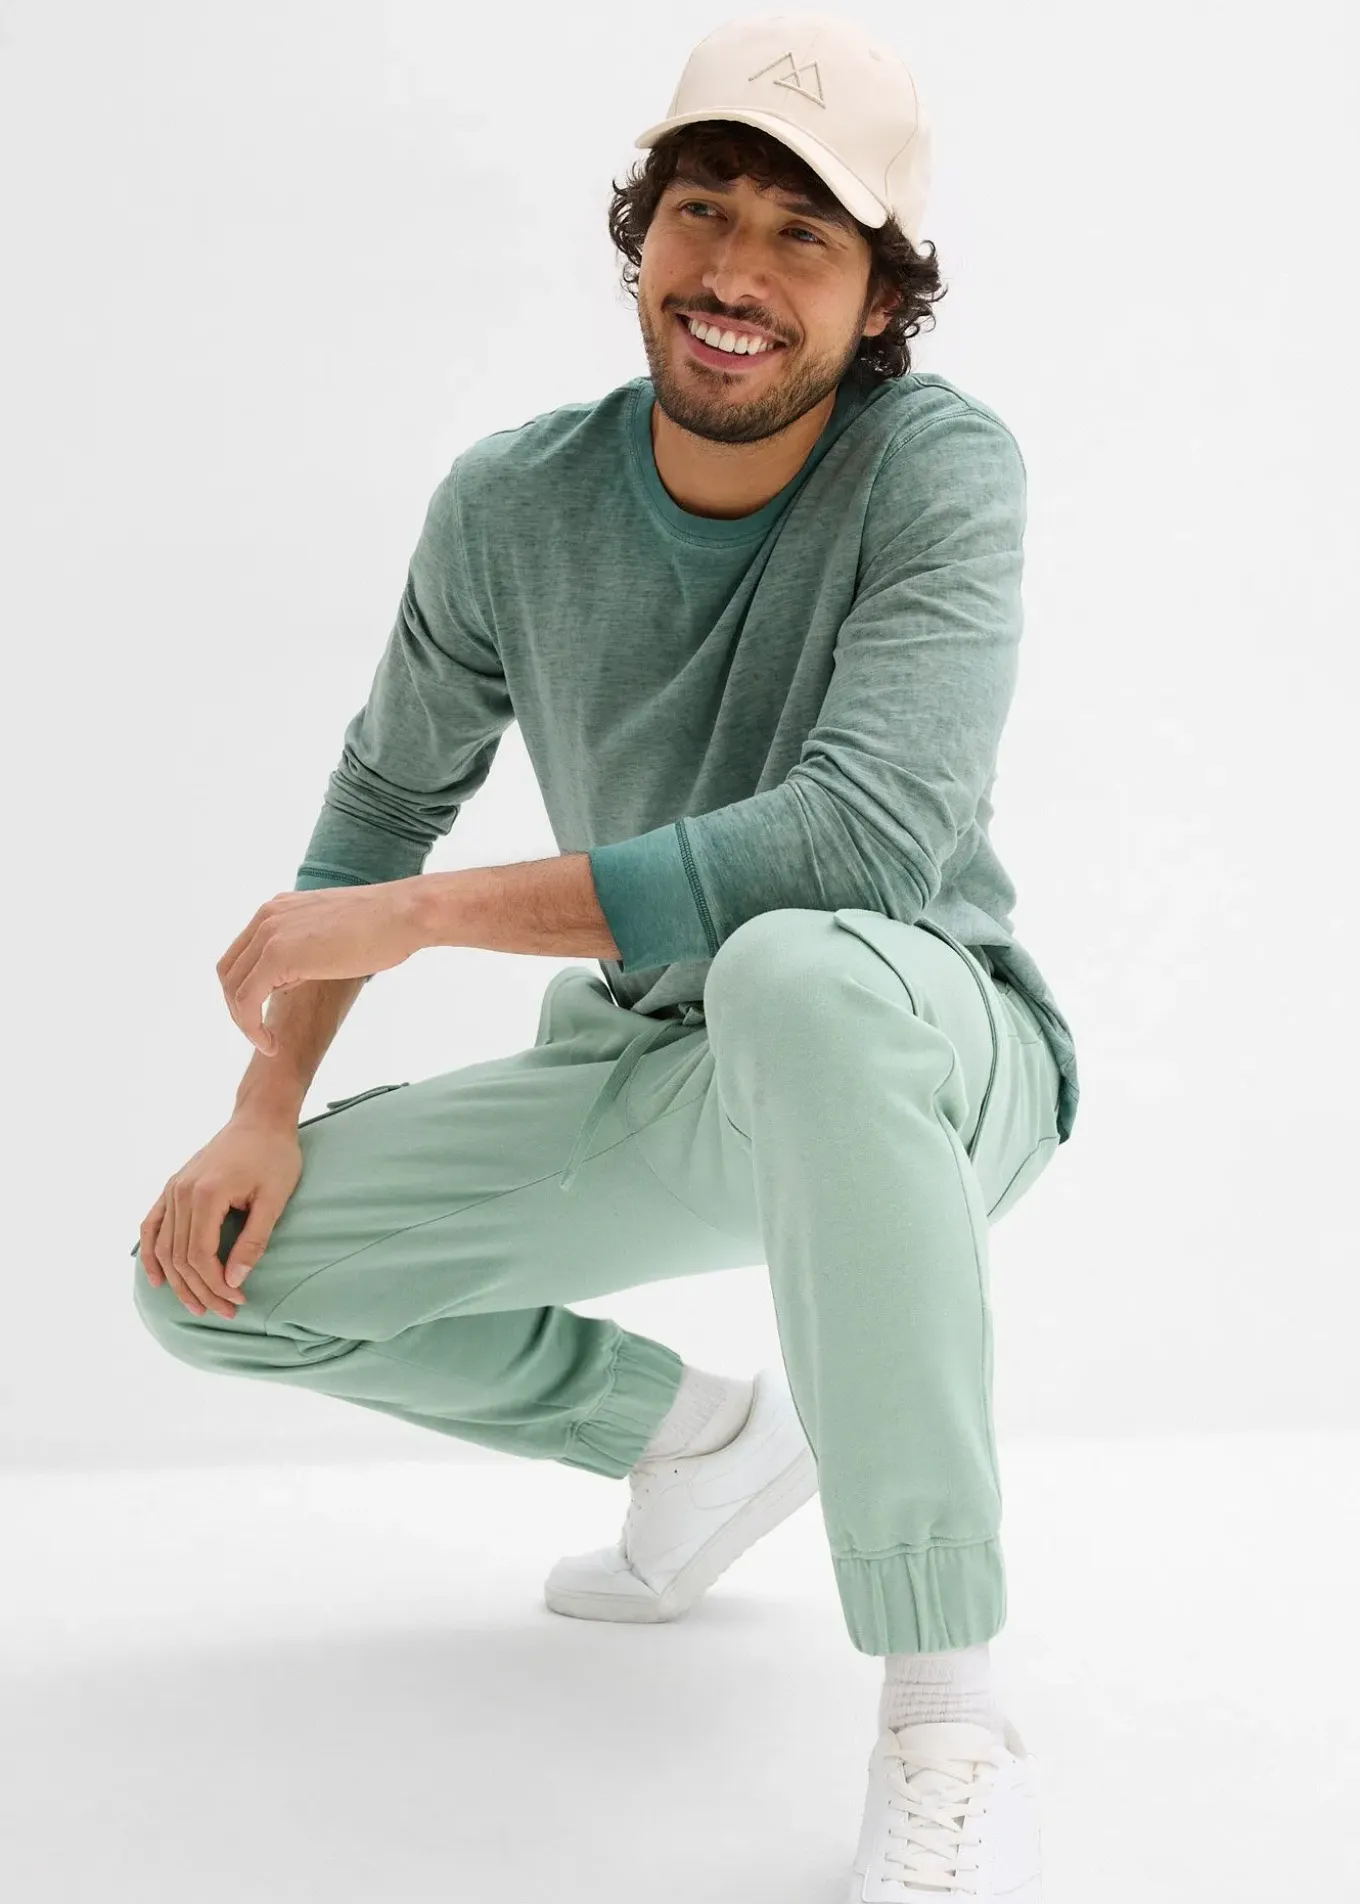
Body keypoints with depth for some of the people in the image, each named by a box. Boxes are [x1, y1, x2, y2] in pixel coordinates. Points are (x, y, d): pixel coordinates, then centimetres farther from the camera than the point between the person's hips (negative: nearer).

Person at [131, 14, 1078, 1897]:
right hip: (650, 1087, 6)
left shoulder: (942, 469, -20)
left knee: (798, 974, -42)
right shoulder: (512, 506, -6)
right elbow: (387, 798, 9)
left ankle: (948, 1733, -34)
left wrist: (410, 915, -28)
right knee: (214, 1269, -4)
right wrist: (268, 1105, -4)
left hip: (927, 1061, -5)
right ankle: (703, 1434, 16)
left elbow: (866, 840, -34)